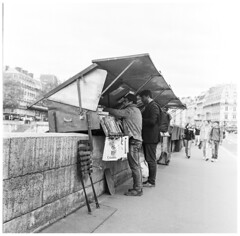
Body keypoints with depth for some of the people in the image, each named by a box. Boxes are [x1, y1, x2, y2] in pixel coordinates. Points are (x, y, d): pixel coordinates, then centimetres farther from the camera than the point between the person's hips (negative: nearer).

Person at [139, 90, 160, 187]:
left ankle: (152, 181, 7)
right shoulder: (148, 107, 19)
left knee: (151, 160, -2)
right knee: (150, 160, 14)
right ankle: (150, 179, 24)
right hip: (147, 138, 10)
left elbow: (152, 121, -22)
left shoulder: (153, 106, -12)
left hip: (151, 138, -10)